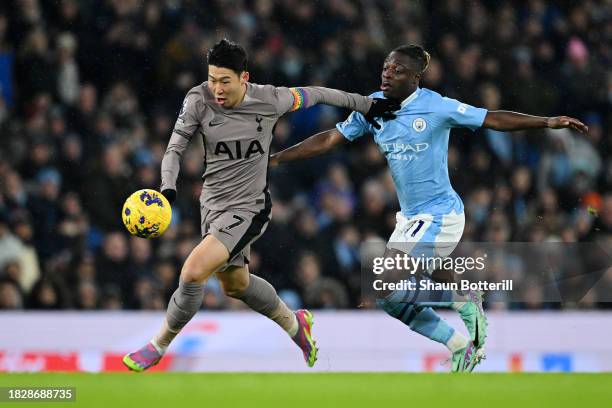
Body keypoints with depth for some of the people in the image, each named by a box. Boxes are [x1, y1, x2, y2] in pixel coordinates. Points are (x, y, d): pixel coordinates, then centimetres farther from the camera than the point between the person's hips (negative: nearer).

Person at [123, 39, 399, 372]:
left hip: (248, 207, -5)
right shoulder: (199, 100, -13)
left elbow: (313, 95, 2)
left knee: (193, 272, -21)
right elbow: (175, 149, -7)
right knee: (235, 284, 22)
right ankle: (294, 324, 48)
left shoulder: (269, 100, -16)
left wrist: (364, 105, 15)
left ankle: (159, 345, -2)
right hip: (212, 203, 5)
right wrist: (168, 187, -27)